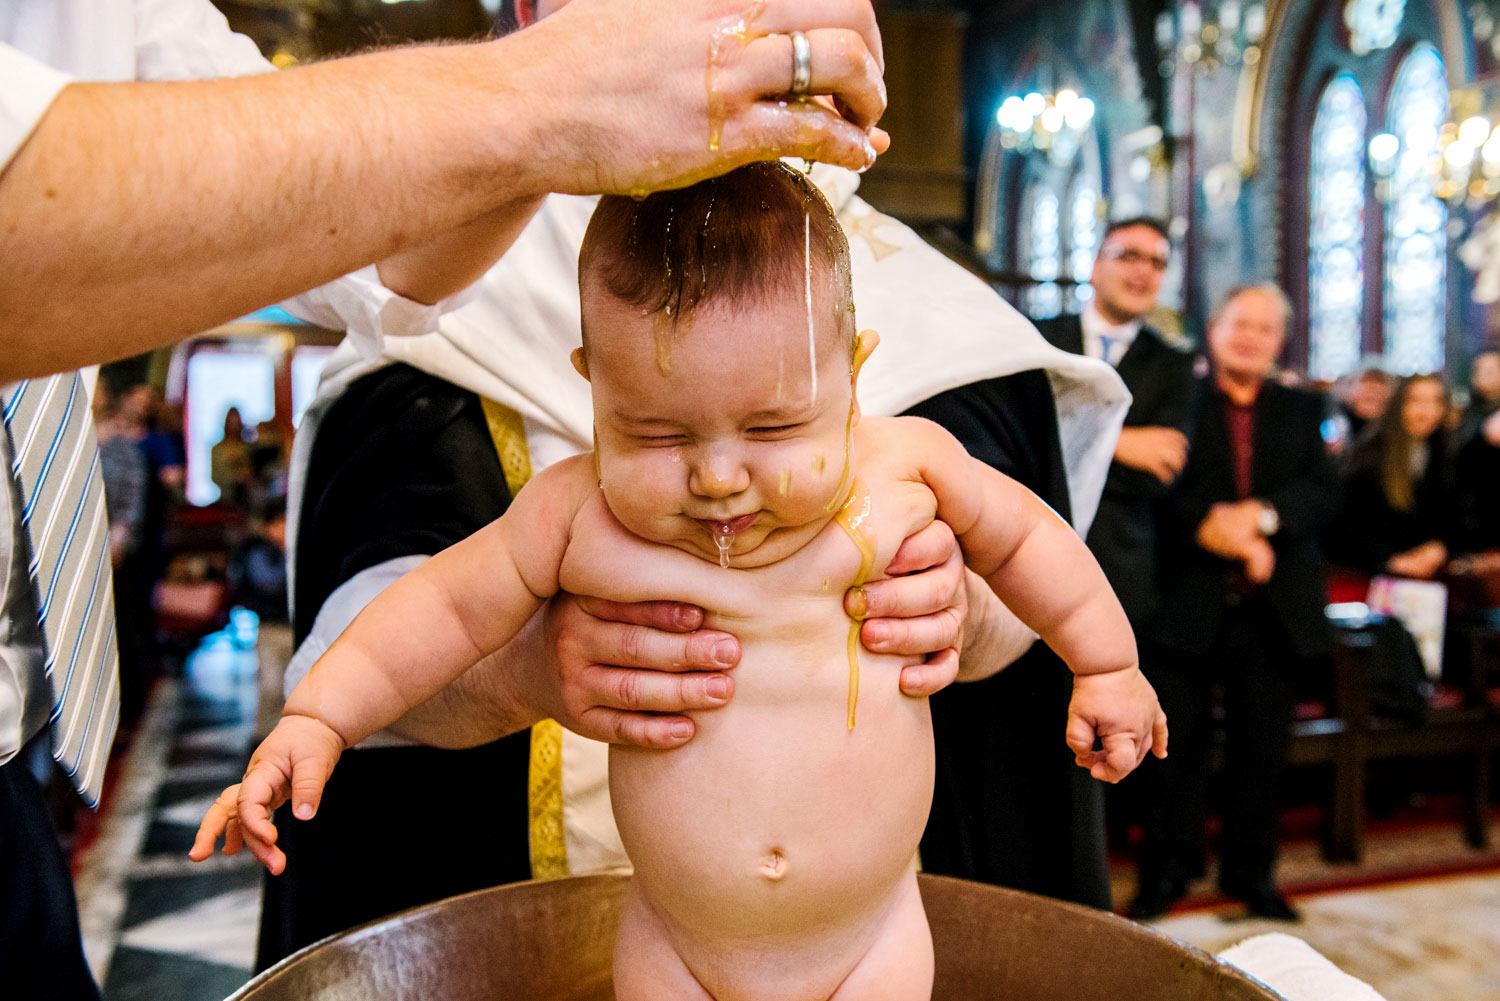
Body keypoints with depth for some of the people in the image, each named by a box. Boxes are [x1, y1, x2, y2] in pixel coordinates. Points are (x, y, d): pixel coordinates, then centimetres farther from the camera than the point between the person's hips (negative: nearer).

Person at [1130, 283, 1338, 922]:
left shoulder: (1301, 410, 13)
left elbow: (1324, 490, 2)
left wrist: (1262, 515, -15)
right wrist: (1212, 528, -20)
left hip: (1273, 606, 3)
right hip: (1189, 601, -3)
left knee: (1262, 748, 11)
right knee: (1177, 742, 5)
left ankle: (1251, 872, 26)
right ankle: (1167, 870, 19)